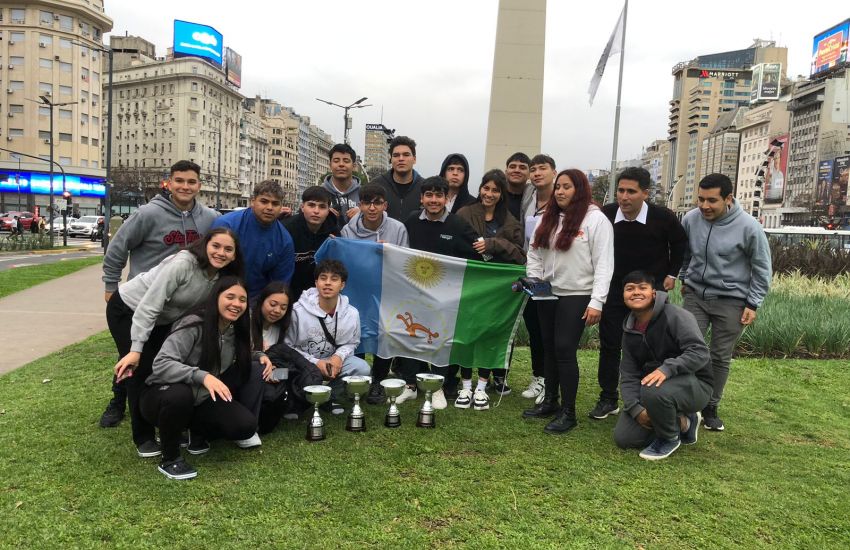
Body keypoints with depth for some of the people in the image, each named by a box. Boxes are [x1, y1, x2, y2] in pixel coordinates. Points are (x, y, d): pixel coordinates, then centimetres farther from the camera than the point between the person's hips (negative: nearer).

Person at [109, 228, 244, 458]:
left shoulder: (222, 277, -11)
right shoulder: (183, 264, -33)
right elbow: (149, 306, -34)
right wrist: (135, 349, -36)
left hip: (161, 320, 7)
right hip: (127, 310, -6)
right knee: (141, 370, -8)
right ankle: (143, 438, 7)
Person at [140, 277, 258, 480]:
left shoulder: (238, 333, -2)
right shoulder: (194, 326, -22)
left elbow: (239, 375, 10)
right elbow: (161, 364, -32)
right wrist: (202, 376, -43)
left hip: (200, 401, 5)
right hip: (162, 395, -5)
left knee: (246, 425, -19)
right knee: (180, 395, -41)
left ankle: (197, 432, 12)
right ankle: (169, 459, -14)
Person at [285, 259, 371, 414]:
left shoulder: (351, 313, -11)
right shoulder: (299, 311, -19)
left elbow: (352, 343, 5)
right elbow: (287, 346, -10)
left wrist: (339, 356, -17)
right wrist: (315, 363, -20)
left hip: (333, 360, 3)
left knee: (362, 368, -21)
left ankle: (329, 397, 5)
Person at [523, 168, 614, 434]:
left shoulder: (595, 219, -8)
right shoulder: (547, 218, 12)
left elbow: (603, 264, -12)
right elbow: (534, 254, 14)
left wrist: (597, 302, -17)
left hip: (577, 296, -6)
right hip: (548, 295, 6)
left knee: (565, 350, -8)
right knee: (549, 348, 12)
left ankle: (568, 412, 3)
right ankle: (549, 401, 25)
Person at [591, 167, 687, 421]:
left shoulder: (663, 218, -17)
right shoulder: (606, 215, -15)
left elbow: (680, 243, 5)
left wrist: (672, 274, 4)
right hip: (614, 290, 2)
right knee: (609, 345, 3)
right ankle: (608, 399, 16)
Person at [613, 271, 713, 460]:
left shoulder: (675, 315, -17)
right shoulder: (630, 330, 4)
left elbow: (700, 352, -27)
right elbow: (628, 374, 2)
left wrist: (666, 369, -40)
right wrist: (635, 408, -13)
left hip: (694, 384, -7)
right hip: (651, 385, 7)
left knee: (653, 391, -40)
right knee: (623, 437, -4)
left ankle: (670, 438, -8)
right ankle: (682, 423, 14)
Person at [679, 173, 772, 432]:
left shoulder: (749, 227, -15)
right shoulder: (690, 219, -8)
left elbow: (762, 269, -4)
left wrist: (753, 304, -6)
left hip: (731, 301, -2)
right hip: (695, 295, 2)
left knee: (720, 357, 7)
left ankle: (710, 407, 22)